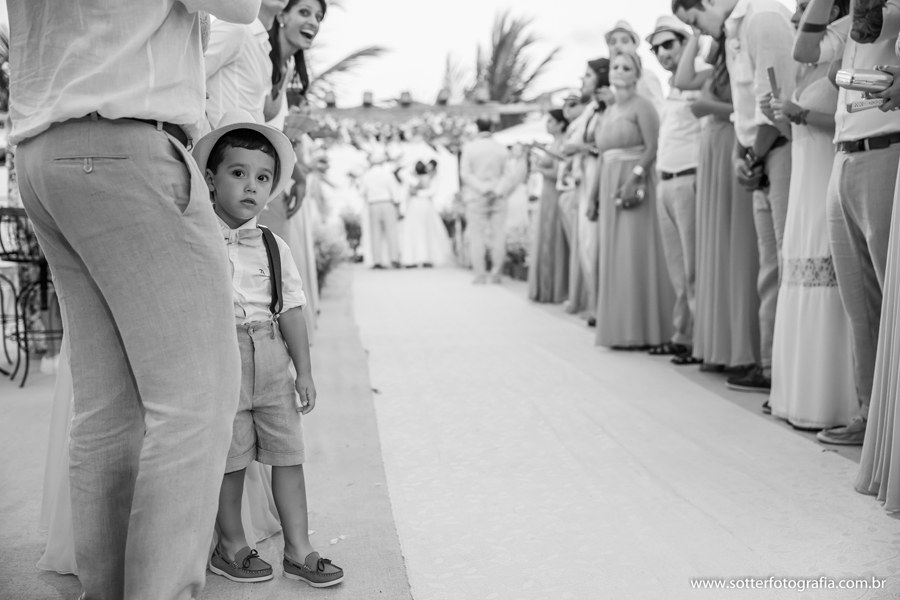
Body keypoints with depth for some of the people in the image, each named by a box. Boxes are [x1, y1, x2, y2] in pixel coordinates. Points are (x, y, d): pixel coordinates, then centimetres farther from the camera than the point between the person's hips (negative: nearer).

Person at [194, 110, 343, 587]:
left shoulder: (274, 247, 7)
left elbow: (291, 311, 7)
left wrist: (304, 370, 4)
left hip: (273, 362, 4)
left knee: (288, 455, 6)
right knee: (229, 458, 5)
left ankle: (298, 550, 16)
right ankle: (231, 547, 24)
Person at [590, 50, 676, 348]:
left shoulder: (641, 105, -2)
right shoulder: (609, 111, 20)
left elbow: (653, 148, -13)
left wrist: (634, 178, -25)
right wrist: (594, 195, 16)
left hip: (634, 183, -7)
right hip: (609, 187, 8)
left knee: (635, 254, -8)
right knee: (613, 256, 6)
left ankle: (640, 330, -4)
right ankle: (619, 329, 11)